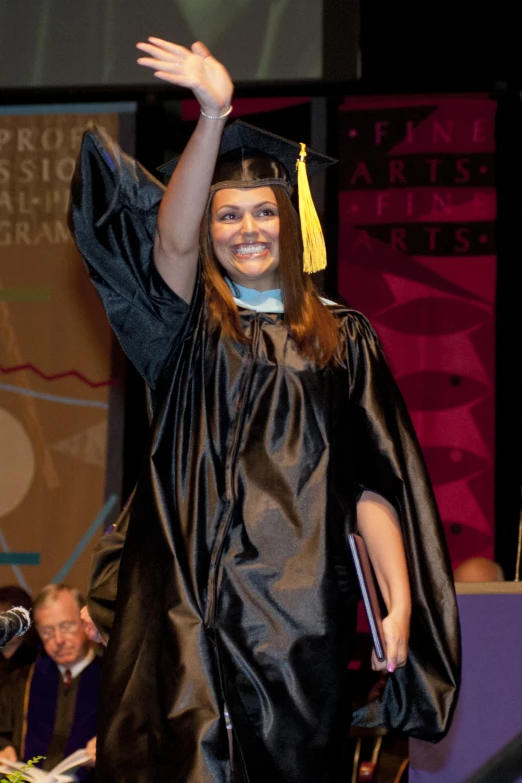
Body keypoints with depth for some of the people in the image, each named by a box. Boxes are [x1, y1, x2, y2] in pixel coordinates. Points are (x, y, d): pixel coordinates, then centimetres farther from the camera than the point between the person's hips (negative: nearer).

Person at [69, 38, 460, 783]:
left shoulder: (341, 339, 11)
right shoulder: (187, 326, 9)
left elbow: (371, 482, 6)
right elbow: (172, 235, -12)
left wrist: (400, 600, -6)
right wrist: (213, 115, -27)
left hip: (299, 604, 1)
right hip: (192, 601, -1)